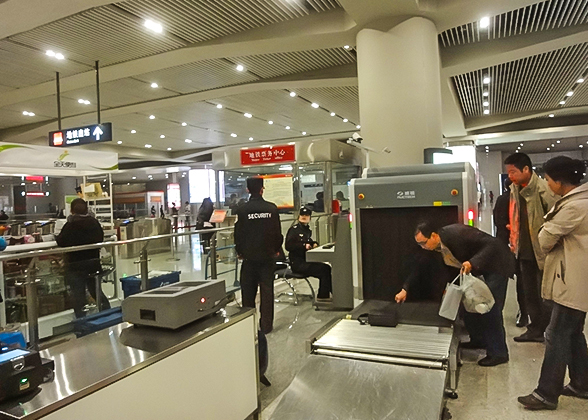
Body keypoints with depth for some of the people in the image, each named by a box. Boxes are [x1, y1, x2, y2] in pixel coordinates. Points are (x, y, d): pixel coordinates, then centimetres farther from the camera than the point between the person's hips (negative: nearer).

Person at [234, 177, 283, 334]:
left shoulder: (242, 210, -8)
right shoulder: (272, 208, -5)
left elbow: (239, 233, -3)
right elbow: (278, 231, 0)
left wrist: (239, 251, 11)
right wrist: (277, 249, 14)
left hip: (249, 256, 0)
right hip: (268, 255, 1)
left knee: (248, 291, 11)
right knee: (267, 290, 7)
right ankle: (266, 325, 11)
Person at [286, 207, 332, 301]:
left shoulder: (308, 230, 17)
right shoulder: (294, 230, -7)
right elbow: (288, 246, -18)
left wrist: (314, 244, 13)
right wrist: (304, 246, -22)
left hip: (307, 260, 8)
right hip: (297, 263, -8)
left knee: (327, 268, -8)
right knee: (323, 269, -19)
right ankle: (322, 296, -7)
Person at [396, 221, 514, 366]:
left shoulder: (458, 233, -33)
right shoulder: (434, 247, -10)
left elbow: (493, 243, -32)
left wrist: (472, 263, -43)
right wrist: (405, 290, -4)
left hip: (496, 265, -8)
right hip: (478, 267, 8)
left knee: (491, 309, -7)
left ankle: (498, 353, 6)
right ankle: (479, 340, 29)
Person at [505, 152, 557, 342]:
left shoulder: (544, 190, -18)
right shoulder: (514, 190, 5)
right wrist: (514, 242, 13)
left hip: (543, 252, -7)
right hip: (524, 251, 7)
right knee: (529, 293, 16)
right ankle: (535, 329, 31)